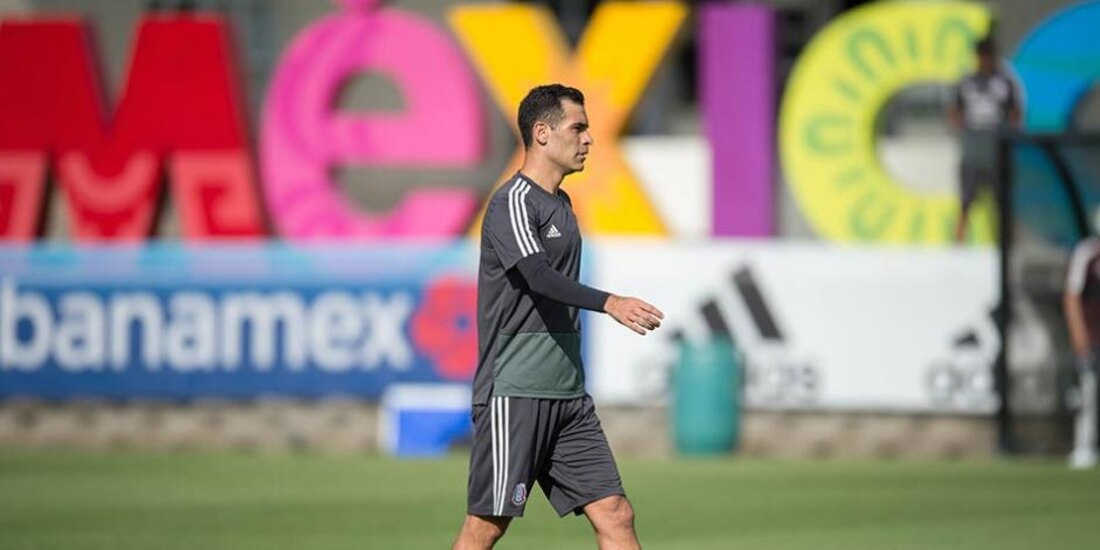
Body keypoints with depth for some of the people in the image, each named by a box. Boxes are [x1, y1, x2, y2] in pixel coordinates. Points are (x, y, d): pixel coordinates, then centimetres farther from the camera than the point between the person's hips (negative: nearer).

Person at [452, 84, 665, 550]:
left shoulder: (560, 206, 17)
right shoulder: (512, 203, -11)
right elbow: (539, 277, -28)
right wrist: (609, 303, -42)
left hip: (568, 397, 8)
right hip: (513, 394, -8)